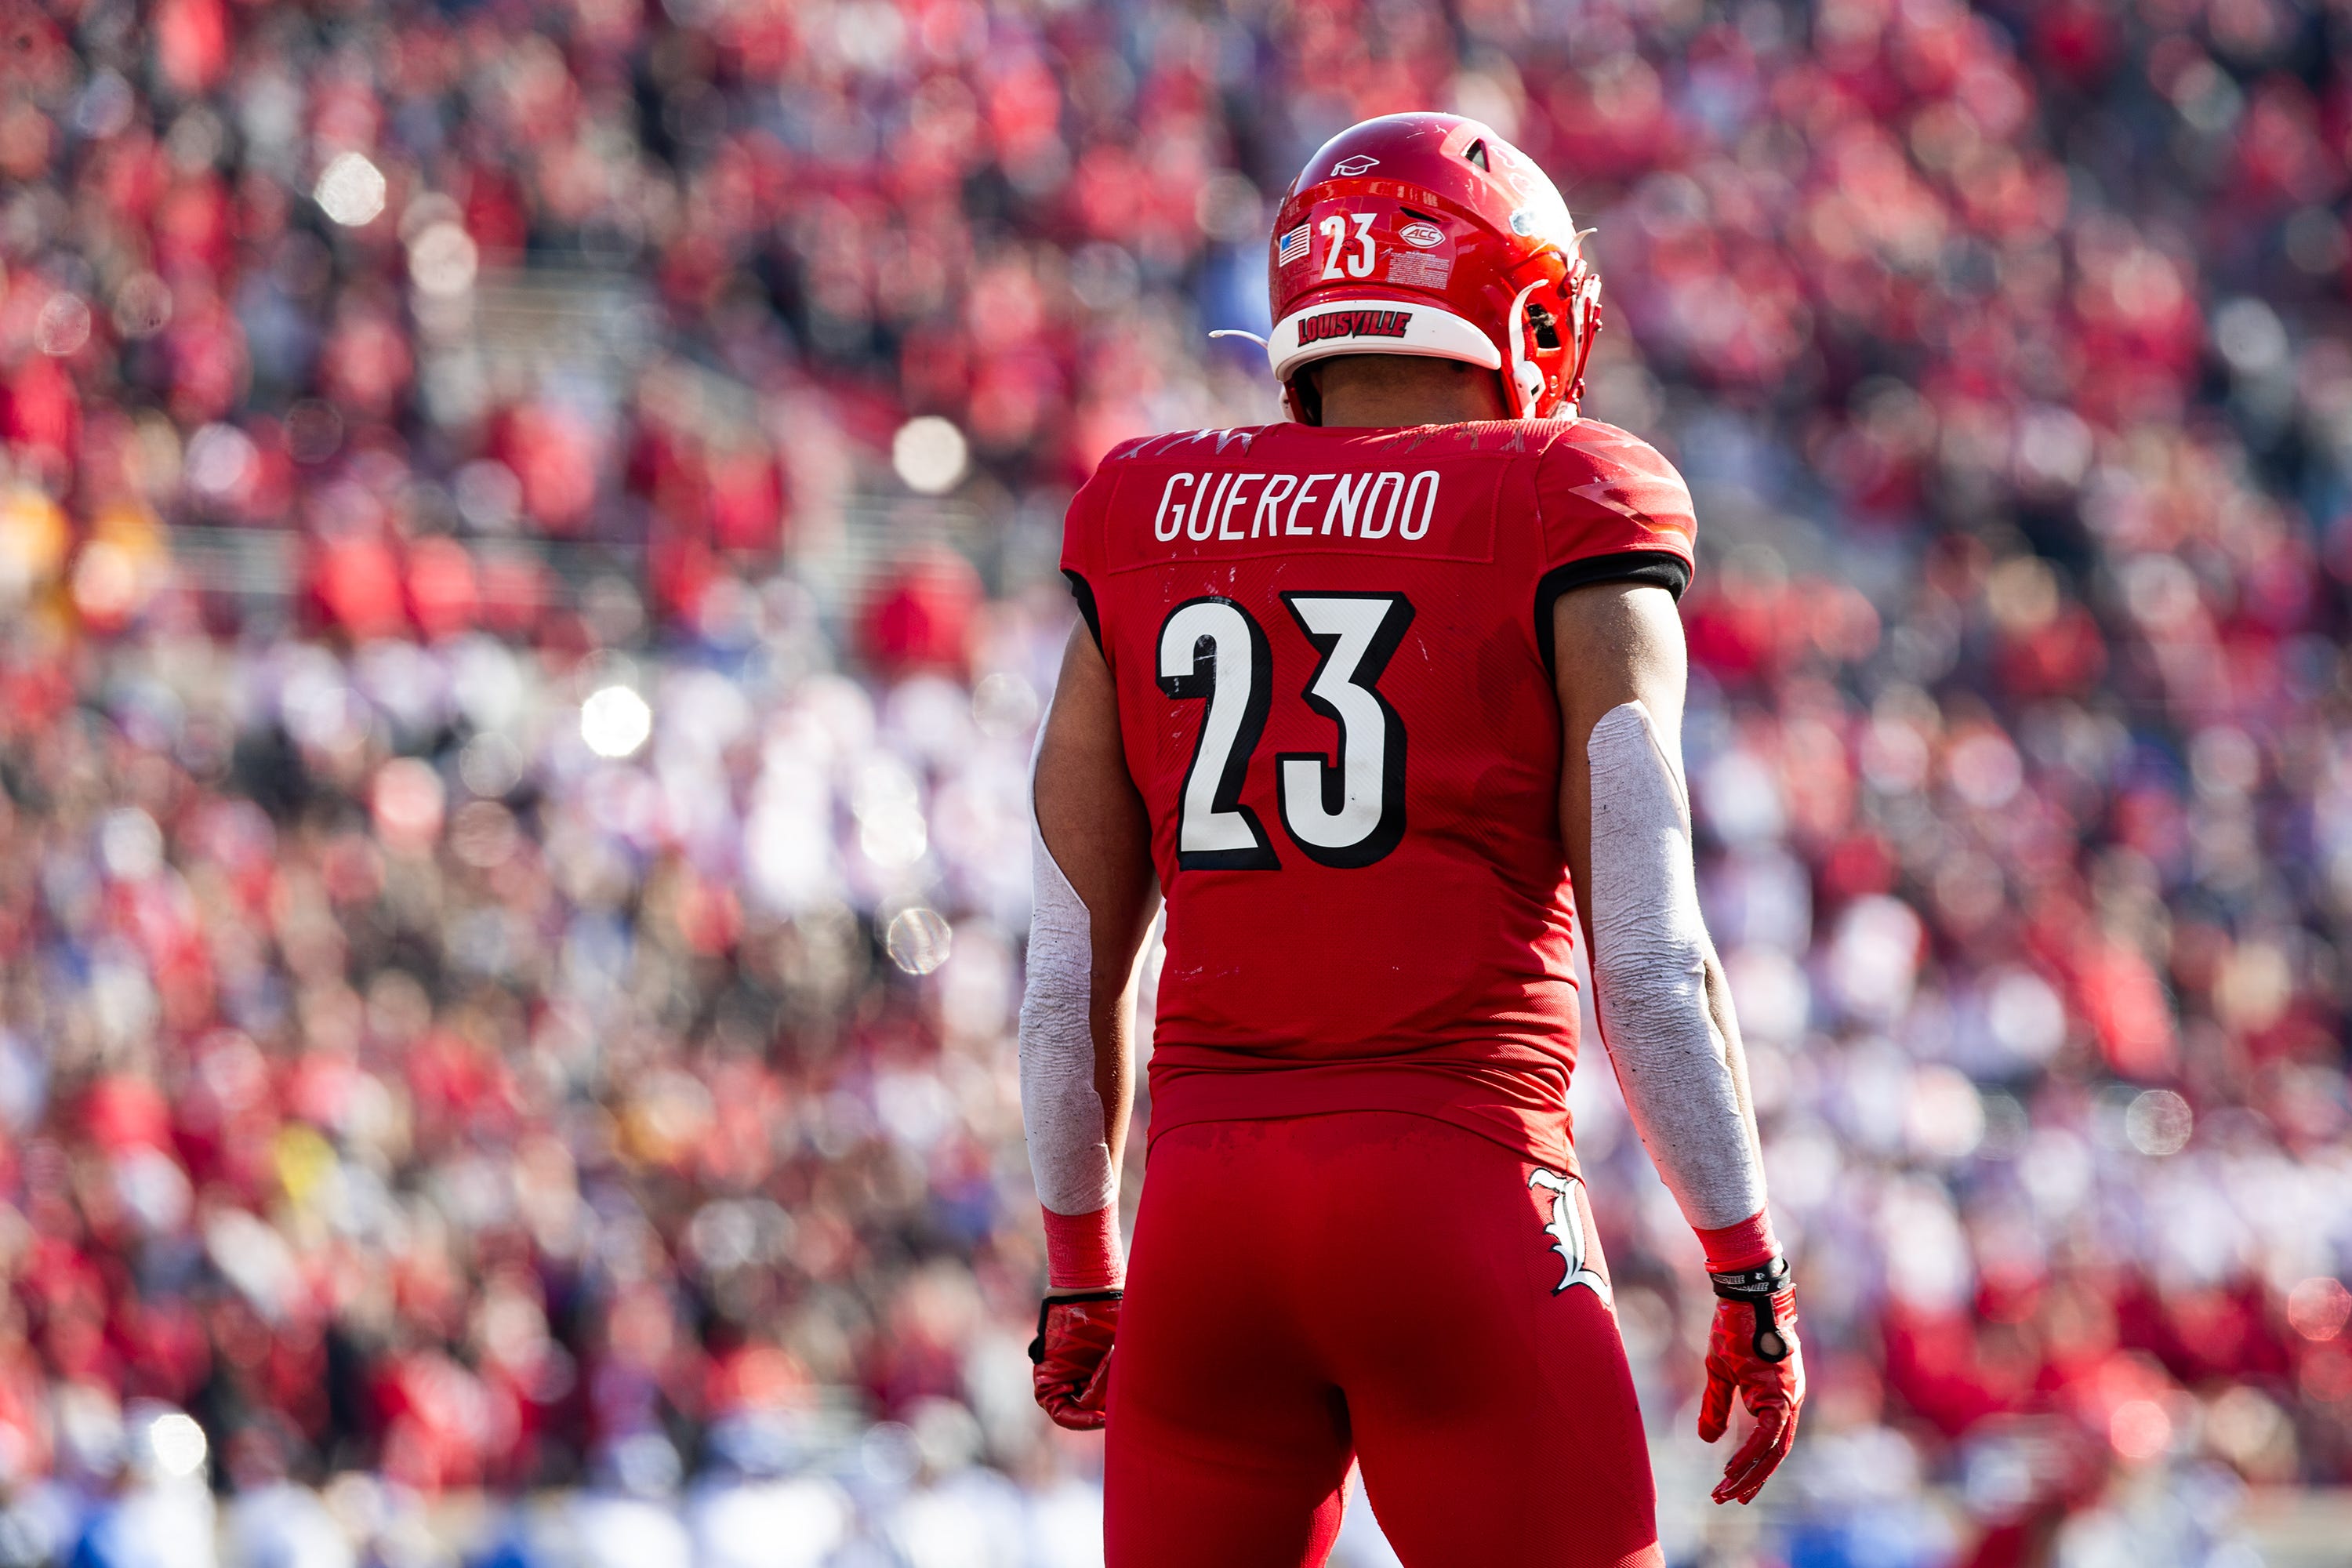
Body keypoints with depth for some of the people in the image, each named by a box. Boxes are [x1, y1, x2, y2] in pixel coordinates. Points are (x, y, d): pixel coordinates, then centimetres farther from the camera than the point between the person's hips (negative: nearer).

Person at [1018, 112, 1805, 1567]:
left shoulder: (1147, 535, 12)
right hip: (1464, 1209, -4)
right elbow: (1650, 966, -6)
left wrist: (1083, 1269, 24)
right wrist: (1753, 1277, 1)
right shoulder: (1568, 535, 0)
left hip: (1206, 1222, 4)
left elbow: (1073, 971, 13)